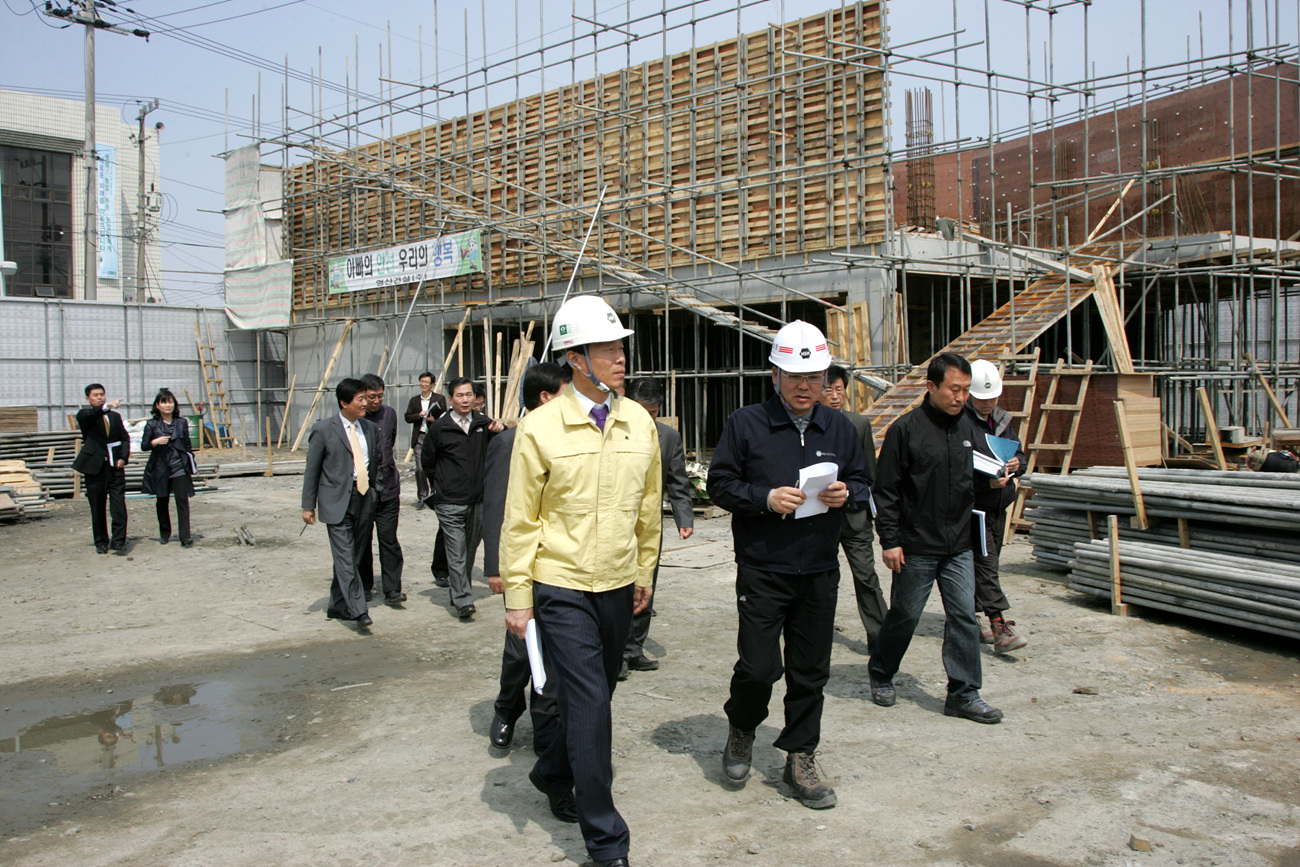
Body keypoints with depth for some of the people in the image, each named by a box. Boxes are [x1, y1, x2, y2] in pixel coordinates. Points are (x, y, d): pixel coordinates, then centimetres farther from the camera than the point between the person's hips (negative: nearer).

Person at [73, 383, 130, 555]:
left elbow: (125, 438, 16)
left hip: (115, 467, 2)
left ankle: (118, 541, -5)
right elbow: (89, 415, -23)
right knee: (98, 508, 6)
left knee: (119, 505, -6)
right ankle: (101, 542, 16)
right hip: (95, 467, -2)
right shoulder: (84, 415, 2)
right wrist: (107, 406, -42)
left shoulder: (115, 416, 14)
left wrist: (123, 458, -1)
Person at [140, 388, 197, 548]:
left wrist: (191, 462, 8)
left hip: (179, 467, 0)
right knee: (162, 501, 12)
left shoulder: (182, 422, 6)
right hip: (160, 469, 0)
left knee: (182, 500, -10)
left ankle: (185, 537, -12)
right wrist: (155, 442, -17)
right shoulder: (152, 424, 1)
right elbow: (143, 446, 1)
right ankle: (164, 534, 27)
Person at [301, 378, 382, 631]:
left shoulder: (370, 428, 10)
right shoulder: (323, 429, -4)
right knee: (345, 558, -10)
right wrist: (308, 505, -1)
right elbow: (312, 470, -1)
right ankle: (358, 611, -12)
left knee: (351, 557, 12)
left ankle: (338, 606, 24)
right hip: (337, 501, -5)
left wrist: (376, 491, 13)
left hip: (363, 499, 5)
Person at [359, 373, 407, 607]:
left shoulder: (390, 414, 7)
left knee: (389, 540, 0)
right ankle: (364, 587, 22)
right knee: (362, 541, 7)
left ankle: (392, 590, 3)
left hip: (388, 488, 3)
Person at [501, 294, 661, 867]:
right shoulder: (541, 427, -10)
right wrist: (518, 595, -5)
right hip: (562, 588, -5)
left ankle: (553, 776, 45)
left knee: (595, 697, 17)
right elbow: (520, 518, -5)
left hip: (617, 586, 5)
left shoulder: (639, 422, 3)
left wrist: (644, 571, 17)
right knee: (589, 705, -7)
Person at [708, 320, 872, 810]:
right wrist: (766, 498, -18)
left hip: (820, 571, 4)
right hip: (761, 571, -4)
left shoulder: (839, 429, 10)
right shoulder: (746, 424, -3)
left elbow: (864, 485, 16)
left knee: (811, 671, 9)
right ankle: (741, 729, 26)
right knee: (759, 666, -5)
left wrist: (847, 494, -7)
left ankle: (801, 758, 25)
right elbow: (720, 484, -3)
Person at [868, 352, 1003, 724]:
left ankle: (963, 694, 12)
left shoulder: (965, 428, 8)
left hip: (959, 547, 5)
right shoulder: (906, 428, -10)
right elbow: (886, 490, -9)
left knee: (964, 617, 2)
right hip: (916, 547, -5)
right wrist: (889, 539, -13)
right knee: (905, 616, 8)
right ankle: (880, 675, 29)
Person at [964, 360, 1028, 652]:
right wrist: (987, 482, -28)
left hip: (998, 505, 8)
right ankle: (999, 628, -14)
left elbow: (1020, 454, 18)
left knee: (984, 565, 13)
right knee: (985, 564, -11)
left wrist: (1017, 463, -6)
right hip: (973, 506, -8)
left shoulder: (1002, 420, 13)